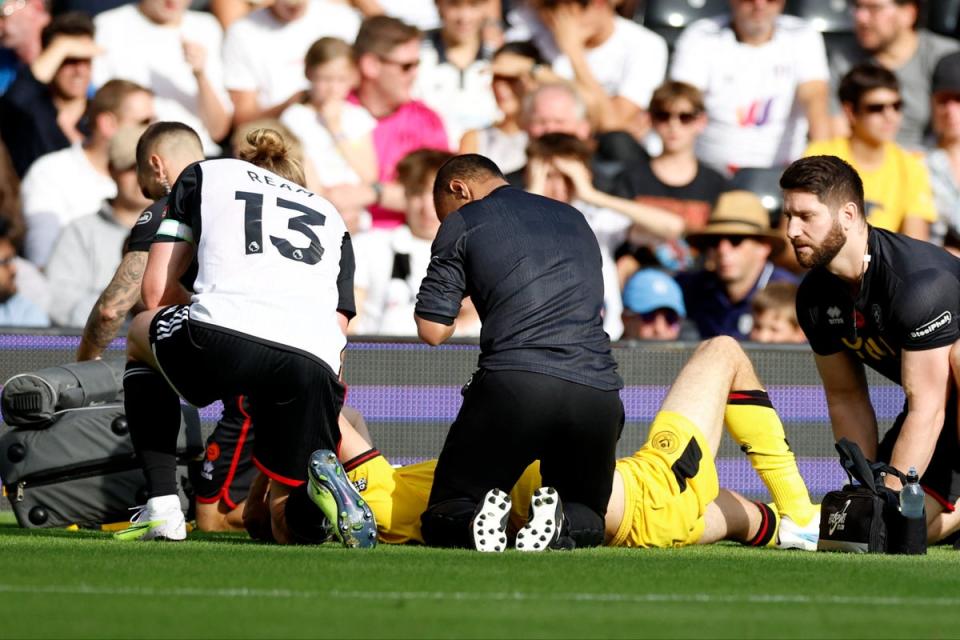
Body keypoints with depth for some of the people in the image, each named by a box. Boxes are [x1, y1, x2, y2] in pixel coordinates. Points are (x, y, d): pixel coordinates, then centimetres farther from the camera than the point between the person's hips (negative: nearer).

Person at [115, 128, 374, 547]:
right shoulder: (330, 217, 37)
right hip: (316, 362, 3)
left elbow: (157, 291, 23)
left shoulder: (204, 174, 31)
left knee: (141, 334, 36)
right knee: (291, 527, 21)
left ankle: (161, 506, 20)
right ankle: (323, 482, -16)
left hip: (224, 339, -2)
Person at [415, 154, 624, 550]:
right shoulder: (575, 220, 27)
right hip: (598, 392, 4)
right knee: (585, 524, 21)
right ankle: (561, 526, -16)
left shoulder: (462, 223, 10)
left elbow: (432, 331, 7)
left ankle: (475, 525, -27)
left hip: (514, 383, -4)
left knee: (444, 521, 10)